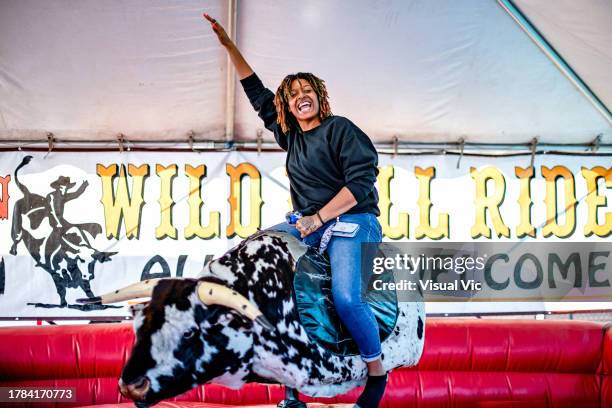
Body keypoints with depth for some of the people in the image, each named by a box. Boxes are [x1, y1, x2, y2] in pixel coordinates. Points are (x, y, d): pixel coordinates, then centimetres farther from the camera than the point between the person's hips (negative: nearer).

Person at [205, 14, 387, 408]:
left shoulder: (340, 129, -5)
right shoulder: (289, 134, 13)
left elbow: (361, 181, -14)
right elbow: (258, 93, 21)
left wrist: (318, 218, -18)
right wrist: (229, 46, 20)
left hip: (352, 219, -7)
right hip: (308, 223, 7)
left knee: (346, 296, -26)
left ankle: (377, 372, -3)